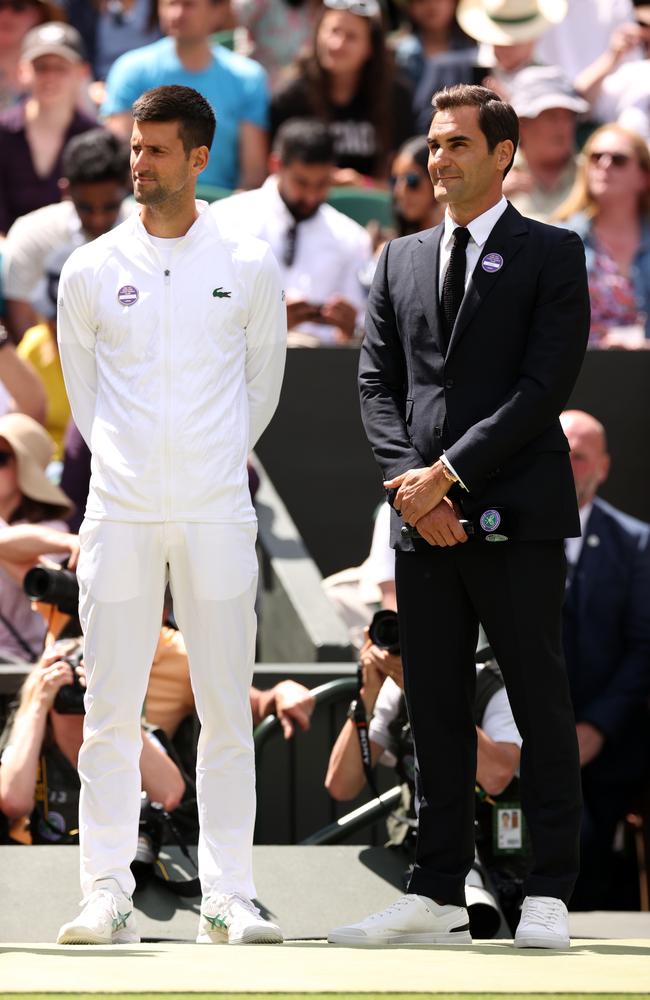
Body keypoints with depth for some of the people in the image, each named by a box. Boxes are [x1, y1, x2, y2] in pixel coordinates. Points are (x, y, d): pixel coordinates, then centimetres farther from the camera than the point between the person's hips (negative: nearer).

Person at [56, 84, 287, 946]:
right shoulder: (92, 270, 4)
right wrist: (123, 461, 11)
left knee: (227, 711, 1)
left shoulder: (248, 268, 3)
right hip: (120, 515, 0)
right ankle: (107, 897, 2)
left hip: (216, 515, 0)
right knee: (110, 712, -1)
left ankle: (228, 899, 5)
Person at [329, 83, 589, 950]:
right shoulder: (402, 260, 16)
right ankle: (437, 895, 8)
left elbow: (544, 385, -9)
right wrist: (408, 480, -5)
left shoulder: (551, 255, 1)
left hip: (517, 518, -5)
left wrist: (449, 473, -13)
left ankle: (549, 894, 2)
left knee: (539, 700, -1)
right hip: (425, 520, 5)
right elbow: (378, 382, 12)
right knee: (436, 708, 5)